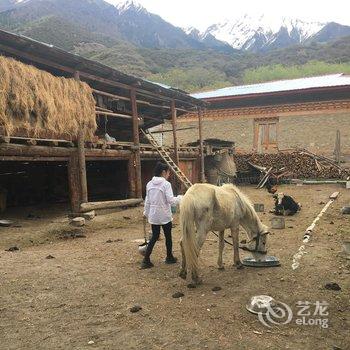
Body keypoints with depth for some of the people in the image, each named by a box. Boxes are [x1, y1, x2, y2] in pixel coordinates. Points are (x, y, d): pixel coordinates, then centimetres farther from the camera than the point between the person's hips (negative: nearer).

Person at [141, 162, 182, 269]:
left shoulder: (149, 184, 4)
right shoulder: (166, 184, -14)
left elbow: (147, 201, 11)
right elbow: (171, 200, -18)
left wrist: (146, 213, 20)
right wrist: (180, 198, -2)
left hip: (153, 215, 5)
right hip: (165, 215, -5)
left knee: (154, 236, 13)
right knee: (168, 236, 13)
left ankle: (146, 260, 8)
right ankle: (169, 258, 28)